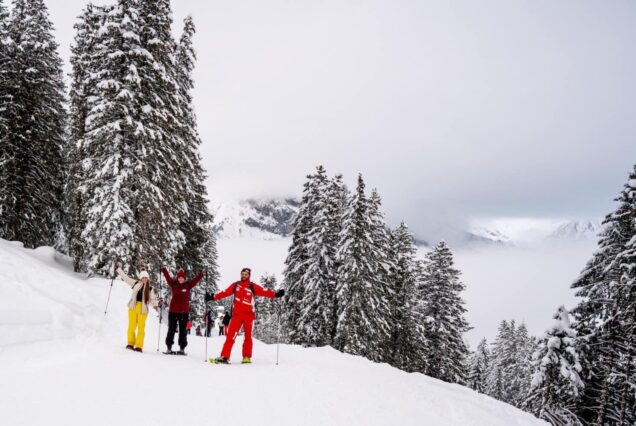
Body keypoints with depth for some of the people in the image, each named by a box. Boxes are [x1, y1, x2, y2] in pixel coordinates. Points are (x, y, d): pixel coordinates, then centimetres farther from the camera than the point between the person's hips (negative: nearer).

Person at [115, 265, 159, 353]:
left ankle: (139, 346, 2)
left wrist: (155, 305, -15)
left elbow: (152, 299, 4)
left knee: (141, 327, -2)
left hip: (143, 309, -1)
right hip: (133, 307, 1)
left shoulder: (150, 288, 6)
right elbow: (125, 277, 14)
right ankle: (130, 344, 13)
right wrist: (118, 269, 15)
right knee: (132, 326, 2)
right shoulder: (135, 283, 9)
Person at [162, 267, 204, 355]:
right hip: (173, 310, 0)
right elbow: (167, 277, -5)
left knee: (183, 330, 7)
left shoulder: (188, 285, 2)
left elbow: (196, 280, -3)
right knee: (171, 329, 6)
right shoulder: (173, 284, 2)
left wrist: (201, 274, -16)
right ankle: (169, 347, 12)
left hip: (184, 311, 0)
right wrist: (164, 270, -15)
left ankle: (182, 348, 11)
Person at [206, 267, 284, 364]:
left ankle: (247, 357, 14)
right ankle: (224, 356, -9)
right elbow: (224, 293, 12)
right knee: (230, 335, -8)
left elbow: (265, 292, -8)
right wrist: (213, 297, 10)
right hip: (236, 314, 1)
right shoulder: (235, 285, 10)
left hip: (248, 314, -1)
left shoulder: (253, 287, 2)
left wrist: (276, 294, -22)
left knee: (248, 336, 5)